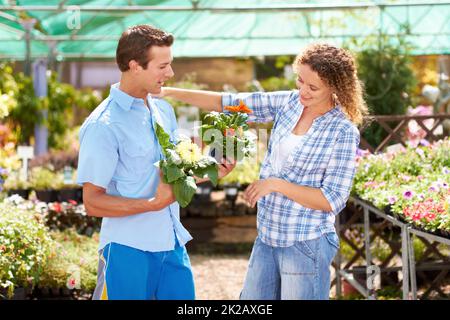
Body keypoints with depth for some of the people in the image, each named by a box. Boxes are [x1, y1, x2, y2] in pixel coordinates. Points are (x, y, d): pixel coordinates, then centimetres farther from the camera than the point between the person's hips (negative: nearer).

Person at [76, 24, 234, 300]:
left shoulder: (164, 111, 9)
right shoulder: (103, 126, -15)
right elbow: (93, 202, -15)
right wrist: (154, 203, -23)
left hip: (173, 245, 7)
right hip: (129, 249, -7)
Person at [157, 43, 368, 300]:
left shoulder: (343, 132, -15)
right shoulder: (288, 103, 1)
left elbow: (332, 200, -16)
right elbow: (230, 104, 3)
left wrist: (276, 184, -18)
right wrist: (170, 92, -4)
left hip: (306, 246, -6)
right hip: (267, 238, 6)